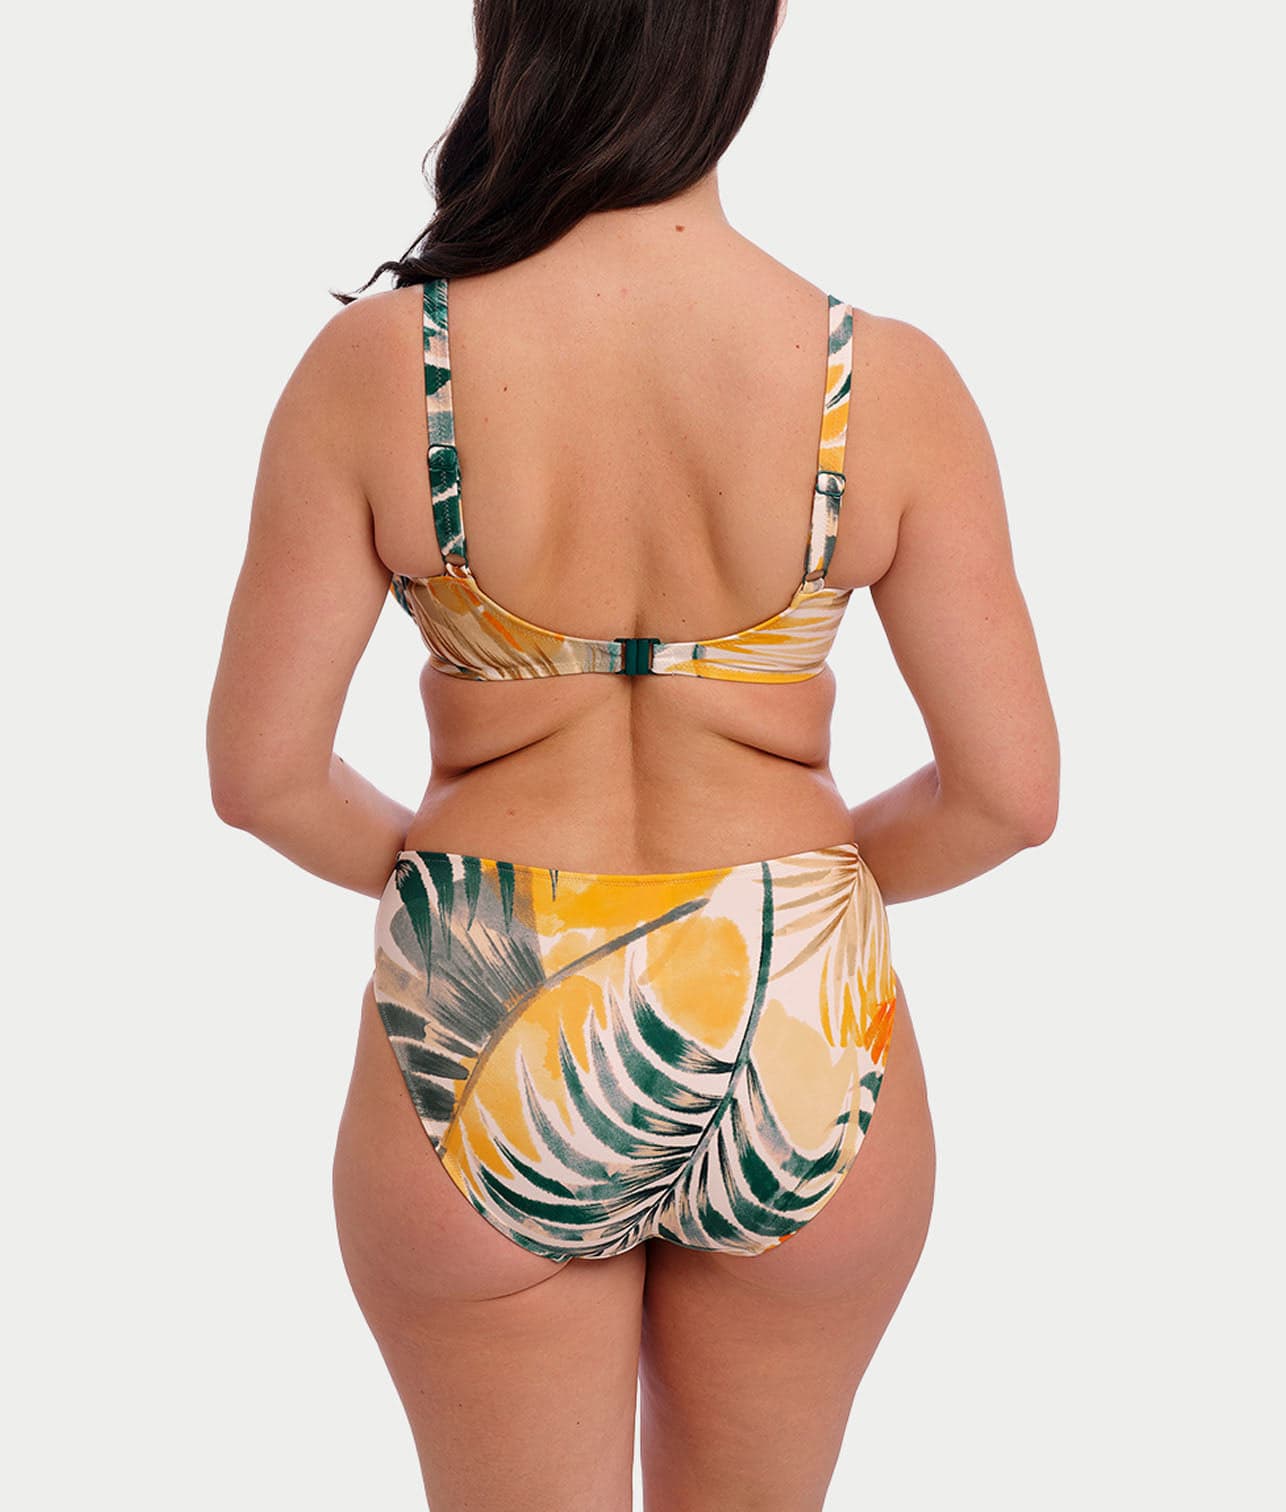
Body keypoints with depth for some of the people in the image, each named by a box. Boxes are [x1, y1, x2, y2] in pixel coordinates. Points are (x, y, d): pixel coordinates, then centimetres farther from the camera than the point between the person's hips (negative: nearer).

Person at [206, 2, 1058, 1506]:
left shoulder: (373, 365, -14)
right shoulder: (887, 383, -13)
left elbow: (261, 773, -9)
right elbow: (1008, 793, -9)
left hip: (483, 1047, -1)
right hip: (799, 1044, 1)